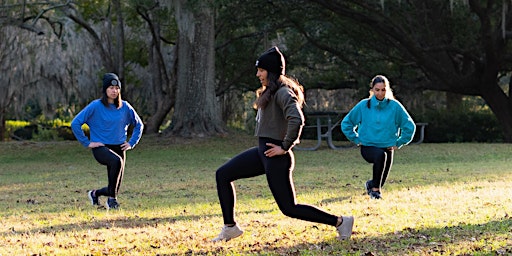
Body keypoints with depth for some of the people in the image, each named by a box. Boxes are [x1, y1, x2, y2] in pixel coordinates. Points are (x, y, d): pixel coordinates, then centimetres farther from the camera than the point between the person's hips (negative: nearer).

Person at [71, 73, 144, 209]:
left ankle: (95, 193, 39)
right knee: (116, 161, -38)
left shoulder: (125, 107, 4)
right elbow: (75, 123, -7)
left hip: (119, 148, 5)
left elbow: (139, 124, 19)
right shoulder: (95, 106, -8)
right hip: (101, 148, -5)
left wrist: (131, 143, 8)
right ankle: (112, 198, -26)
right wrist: (87, 143, -9)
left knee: (115, 187, 4)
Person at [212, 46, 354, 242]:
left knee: (289, 208, -4)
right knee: (222, 175, 9)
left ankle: (339, 222, 5)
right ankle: (230, 227, 13)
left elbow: (296, 120, -33)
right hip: (262, 152, 10)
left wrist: (285, 147, -24)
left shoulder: (283, 93, -17)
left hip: (275, 156, -10)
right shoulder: (270, 92, 13)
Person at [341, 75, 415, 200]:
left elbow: (409, 126, 4)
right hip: (368, 146, -2)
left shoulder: (395, 106, -5)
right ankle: (375, 189, -22)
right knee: (380, 155, -36)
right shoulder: (363, 105, -3)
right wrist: (357, 140, 2)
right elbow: (346, 123, 8)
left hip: (388, 147, 2)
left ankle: (371, 184, 40)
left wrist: (398, 143, 1)